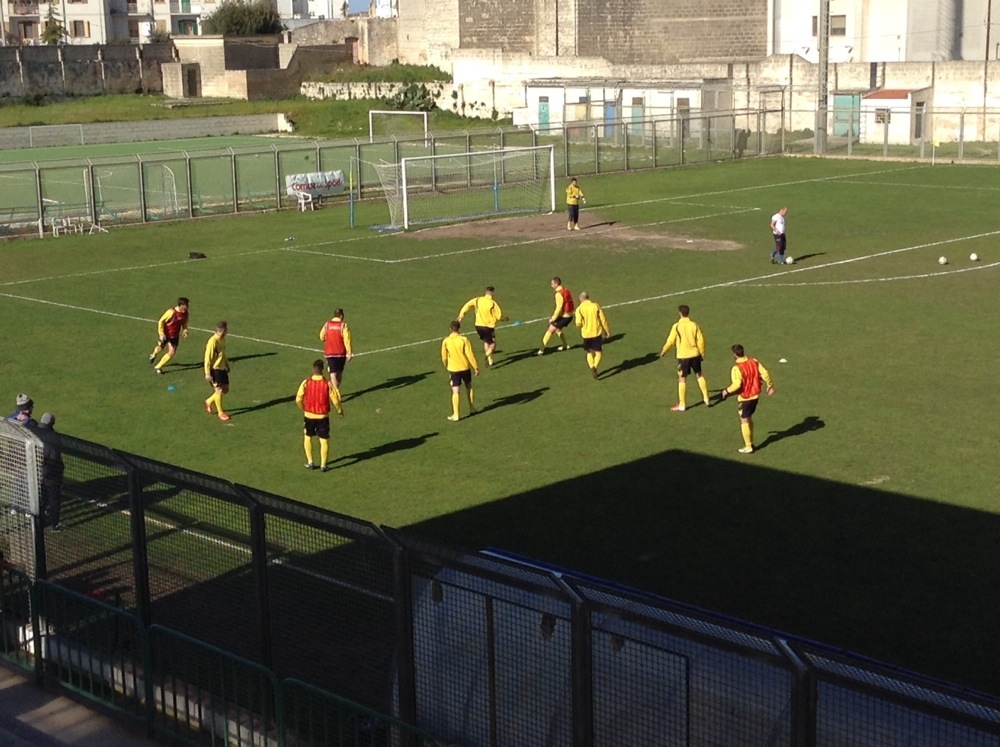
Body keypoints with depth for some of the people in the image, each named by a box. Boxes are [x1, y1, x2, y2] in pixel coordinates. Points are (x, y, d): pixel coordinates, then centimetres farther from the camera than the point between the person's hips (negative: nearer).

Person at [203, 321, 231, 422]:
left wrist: (227, 365, 23)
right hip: (215, 369, -9)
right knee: (219, 390, -3)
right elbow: (207, 358, -20)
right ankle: (220, 413, 10)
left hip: (222, 368, 9)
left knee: (225, 389, 10)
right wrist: (207, 374, -20)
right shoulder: (213, 341, -22)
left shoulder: (222, 339, 4)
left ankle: (209, 402, 29)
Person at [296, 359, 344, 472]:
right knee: (324, 440, 8)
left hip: (309, 415, 1)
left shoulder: (306, 383, -10)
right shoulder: (328, 384, -12)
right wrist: (340, 411, 11)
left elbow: (298, 399, -6)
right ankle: (323, 465, 8)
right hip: (323, 416, -1)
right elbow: (335, 400, -8)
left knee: (308, 437, 21)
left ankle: (310, 462, 20)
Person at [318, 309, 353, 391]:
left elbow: (321, 337, 13)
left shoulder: (327, 325, 0)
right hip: (341, 353, 0)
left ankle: (336, 391, -17)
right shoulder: (343, 325, -9)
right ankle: (337, 390, 27)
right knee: (339, 373, 18)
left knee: (333, 373, -4)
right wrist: (349, 353, -9)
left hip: (329, 353, 1)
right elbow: (347, 340, -13)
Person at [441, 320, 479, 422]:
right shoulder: (464, 339, -11)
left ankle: (455, 415, -6)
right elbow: (470, 354, -11)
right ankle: (472, 409, 31)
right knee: (469, 388, 22)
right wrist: (476, 367, -2)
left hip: (453, 369, 0)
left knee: (455, 392, -1)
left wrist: (447, 367, 19)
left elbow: (444, 358, 1)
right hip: (465, 368, 0)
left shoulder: (445, 341, -7)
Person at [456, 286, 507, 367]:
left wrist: (461, 315, 1)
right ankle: (487, 355, -19)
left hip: (478, 325, 5)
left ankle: (490, 360, 26)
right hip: (489, 327, -5)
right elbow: (499, 316, -14)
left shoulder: (478, 300, -5)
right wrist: (505, 319, 8)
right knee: (493, 344, 10)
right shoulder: (493, 303, -15)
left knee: (486, 342, 26)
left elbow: (467, 305, -6)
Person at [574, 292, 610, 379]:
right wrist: (607, 331, 8)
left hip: (586, 333, 0)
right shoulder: (596, 305, -3)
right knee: (598, 352, 6)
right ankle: (595, 366, -17)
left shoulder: (579, 309, -7)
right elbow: (603, 319, -2)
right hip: (597, 332, 0)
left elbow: (578, 323, -13)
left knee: (589, 352, 17)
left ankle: (591, 367, -1)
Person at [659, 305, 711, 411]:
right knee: (699, 375, 20)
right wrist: (702, 353, 13)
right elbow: (701, 339, 0)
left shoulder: (677, 326, -12)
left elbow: (670, 341, -8)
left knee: (682, 380, 4)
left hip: (683, 356, -4)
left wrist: (663, 351, 8)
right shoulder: (694, 324, -2)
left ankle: (682, 405, 7)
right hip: (695, 354, 4)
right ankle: (706, 399, 25)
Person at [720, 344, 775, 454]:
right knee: (749, 418, 23)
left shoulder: (737, 368, -20)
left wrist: (727, 391, -11)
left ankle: (748, 447, 11)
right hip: (755, 395, 7)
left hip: (745, 398, -7)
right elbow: (765, 374, -1)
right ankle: (751, 442, 30)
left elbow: (737, 384, -27)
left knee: (744, 421, 6)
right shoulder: (754, 362, -2)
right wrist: (770, 386, 14)